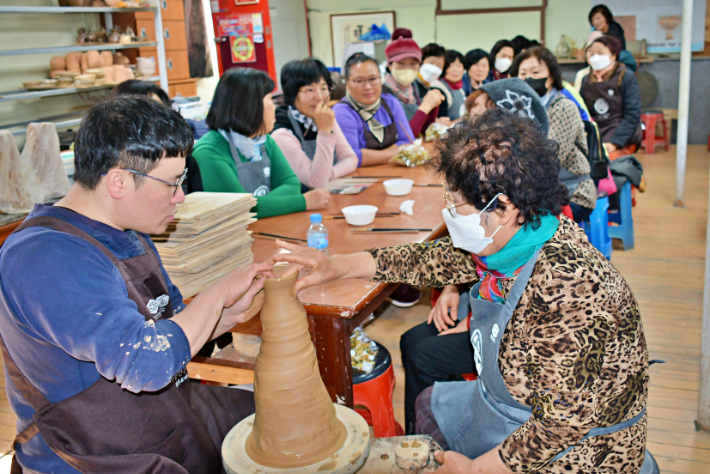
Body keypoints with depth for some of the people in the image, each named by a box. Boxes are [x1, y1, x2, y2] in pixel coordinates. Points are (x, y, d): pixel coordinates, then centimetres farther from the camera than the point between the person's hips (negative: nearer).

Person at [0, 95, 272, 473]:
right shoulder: (45, 259, -26)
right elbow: (145, 364, -34)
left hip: (172, 411, 9)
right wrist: (219, 293, -21)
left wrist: (231, 312, -4)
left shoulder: (129, 233, 6)